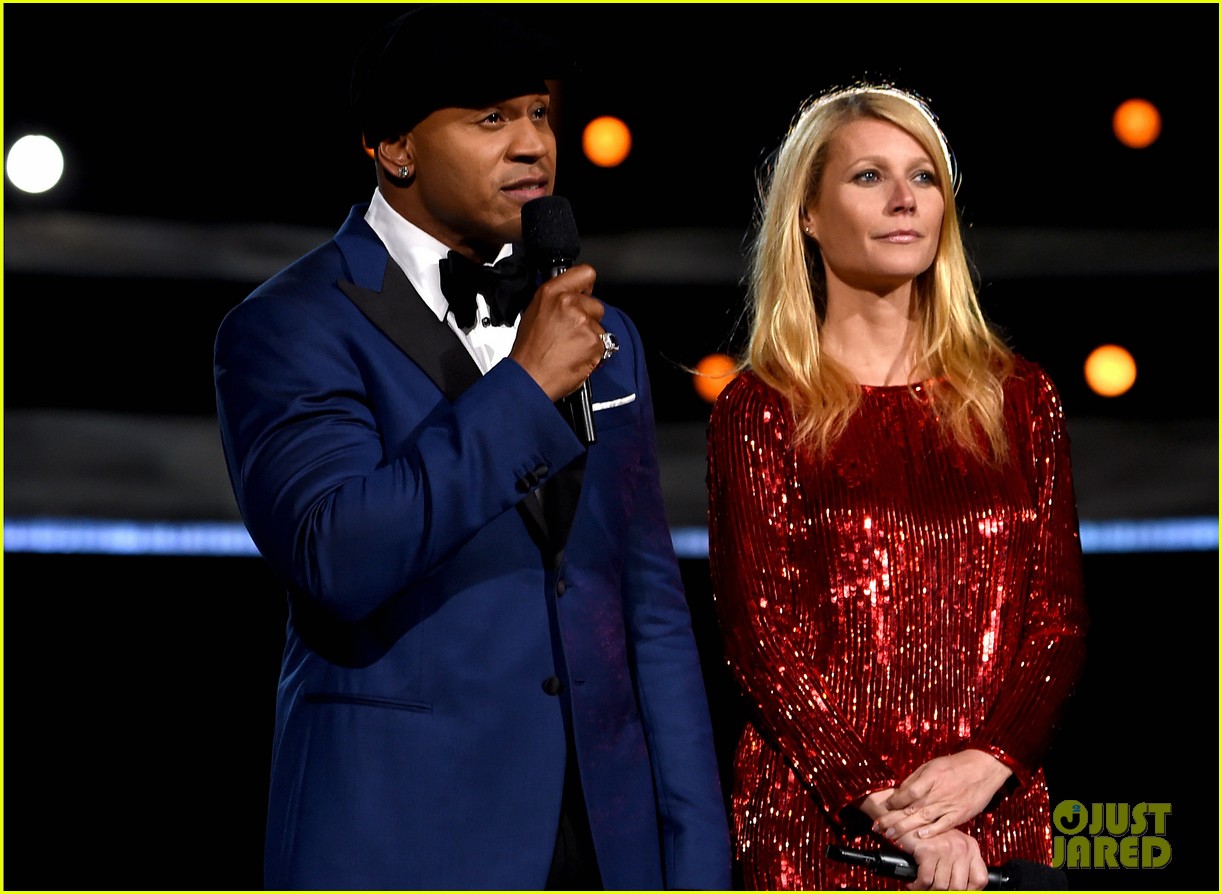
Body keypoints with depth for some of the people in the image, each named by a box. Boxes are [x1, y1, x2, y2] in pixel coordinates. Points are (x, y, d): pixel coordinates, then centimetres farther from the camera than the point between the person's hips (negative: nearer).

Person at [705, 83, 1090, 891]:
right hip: (820, 821, -3)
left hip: (1000, 815, 3)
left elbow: (1061, 616, 5)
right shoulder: (760, 410, -1)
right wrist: (888, 810, -15)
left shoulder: (1020, 398, 8)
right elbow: (760, 634, -6)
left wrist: (987, 761, -12)